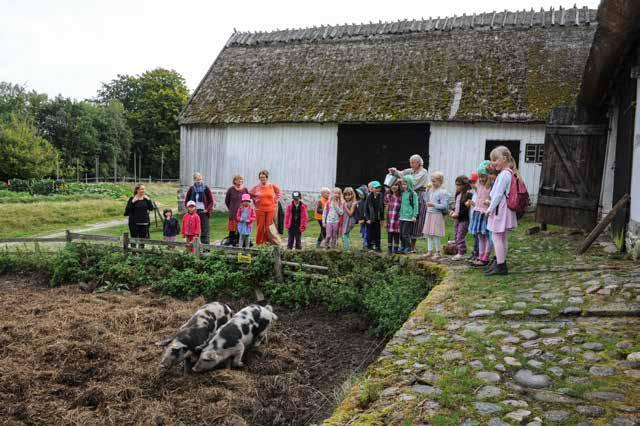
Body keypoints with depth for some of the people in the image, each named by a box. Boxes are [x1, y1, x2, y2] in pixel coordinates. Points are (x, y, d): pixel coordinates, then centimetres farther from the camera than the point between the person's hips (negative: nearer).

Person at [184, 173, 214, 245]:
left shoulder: (206, 189, 2)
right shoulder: (191, 189, 8)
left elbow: (211, 201, 4)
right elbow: (186, 200, 15)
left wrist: (207, 210, -8)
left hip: (203, 212, -2)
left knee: (205, 231, -4)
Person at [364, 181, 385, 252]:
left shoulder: (381, 197, 1)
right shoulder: (369, 197, -6)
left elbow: (382, 208, 5)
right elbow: (366, 209, -4)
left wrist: (382, 218, 3)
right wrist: (367, 218, -9)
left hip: (377, 219, 2)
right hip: (370, 219, -2)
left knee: (377, 233, 5)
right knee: (370, 233, 5)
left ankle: (377, 246, 14)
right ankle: (370, 246, 15)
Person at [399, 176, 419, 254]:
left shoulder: (413, 194, -7)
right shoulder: (403, 193, 13)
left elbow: (416, 206, -9)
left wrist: (414, 216, -12)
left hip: (409, 217, -7)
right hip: (402, 217, 7)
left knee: (405, 233, -7)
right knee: (401, 233, 9)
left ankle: (408, 248, 4)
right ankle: (402, 247, 21)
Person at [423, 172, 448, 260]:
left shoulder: (442, 192, -12)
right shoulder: (431, 190, 10)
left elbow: (444, 205, -16)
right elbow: (427, 200, 21)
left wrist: (434, 205, -26)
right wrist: (427, 191, 9)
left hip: (437, 215, -8)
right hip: (429, 214, 8)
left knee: (435, 234, -4)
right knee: (428, 234, 10)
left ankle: (438, 252, 7)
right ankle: (430, 251, 20)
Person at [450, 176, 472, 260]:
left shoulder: (468, 195, -15)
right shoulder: (457, 194, 11)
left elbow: (467, 209, -20)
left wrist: (458, 214, -21)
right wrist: (453, 211, 3)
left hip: (464, 219, -9)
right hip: (456, 219, 9)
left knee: (460, 237, -6)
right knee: (456, 236, 12)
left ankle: (461, 253, 1)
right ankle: (457, 252, 20)